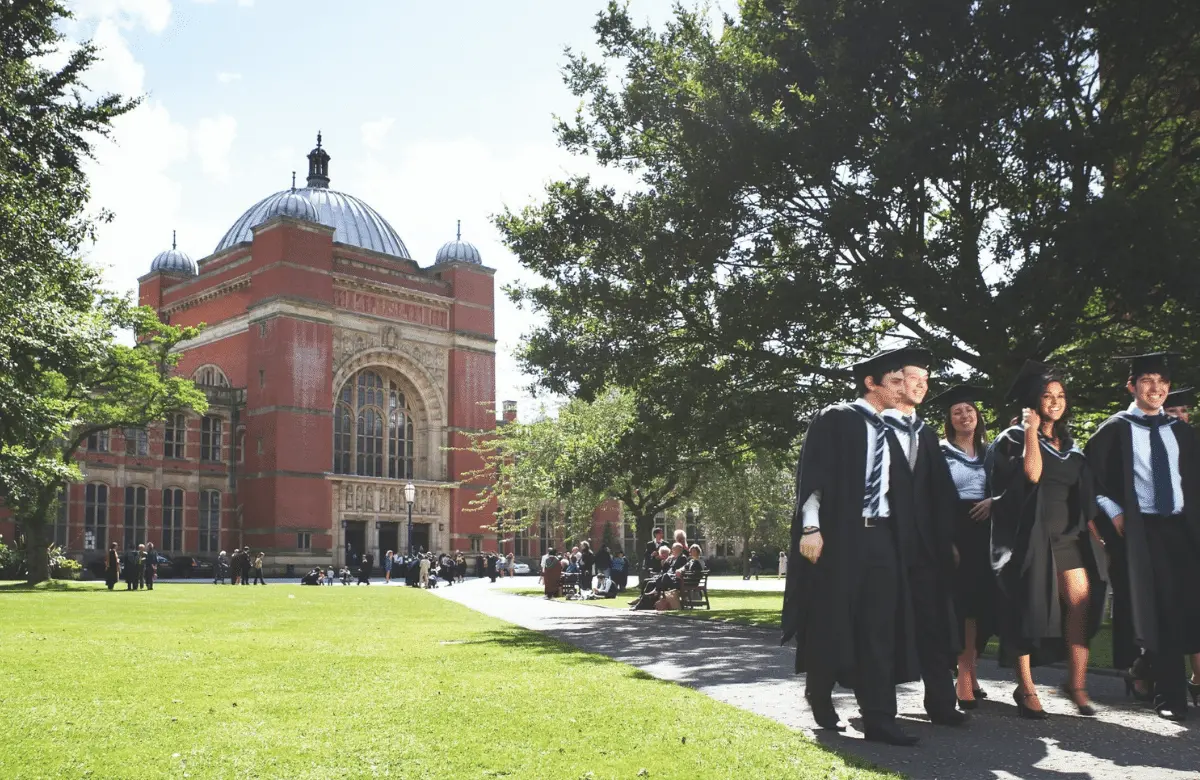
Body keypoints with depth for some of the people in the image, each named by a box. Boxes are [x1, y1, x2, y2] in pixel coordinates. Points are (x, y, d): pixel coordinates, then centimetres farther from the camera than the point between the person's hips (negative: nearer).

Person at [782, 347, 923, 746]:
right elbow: (812, 475, -9)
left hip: (880, 537, 6)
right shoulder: (834, 419, -3)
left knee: (879, 630, 0)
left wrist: (894, 531, 15)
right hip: (838, 534, -6)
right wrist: (811, 528, -17)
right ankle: (819, 695, 26)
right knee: (830, 622, 4)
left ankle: (878, 718, 1)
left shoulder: (886, 431, 17)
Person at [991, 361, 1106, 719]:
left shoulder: (1070, 444, 17)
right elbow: (1031, 474, -19)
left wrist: (1091, 526, 10)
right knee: (1028, 609, -1)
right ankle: (1025, 689, 7)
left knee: (1081, 601, -10)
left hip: (1068, 534, 5)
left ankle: (1076, 683, -2)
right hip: (1030, 534, -5)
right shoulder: (1015, 438, -1)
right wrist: (1032, 430, -14)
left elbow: (1084, 493, 19)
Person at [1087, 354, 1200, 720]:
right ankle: (1169, 693, 12)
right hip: (1136, 530, -4)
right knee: (1151, 610, -2)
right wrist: (1113, 513, -12)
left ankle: (1146, 669, 21)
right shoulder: (1114, 429, 0)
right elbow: (1090, 478, -3)